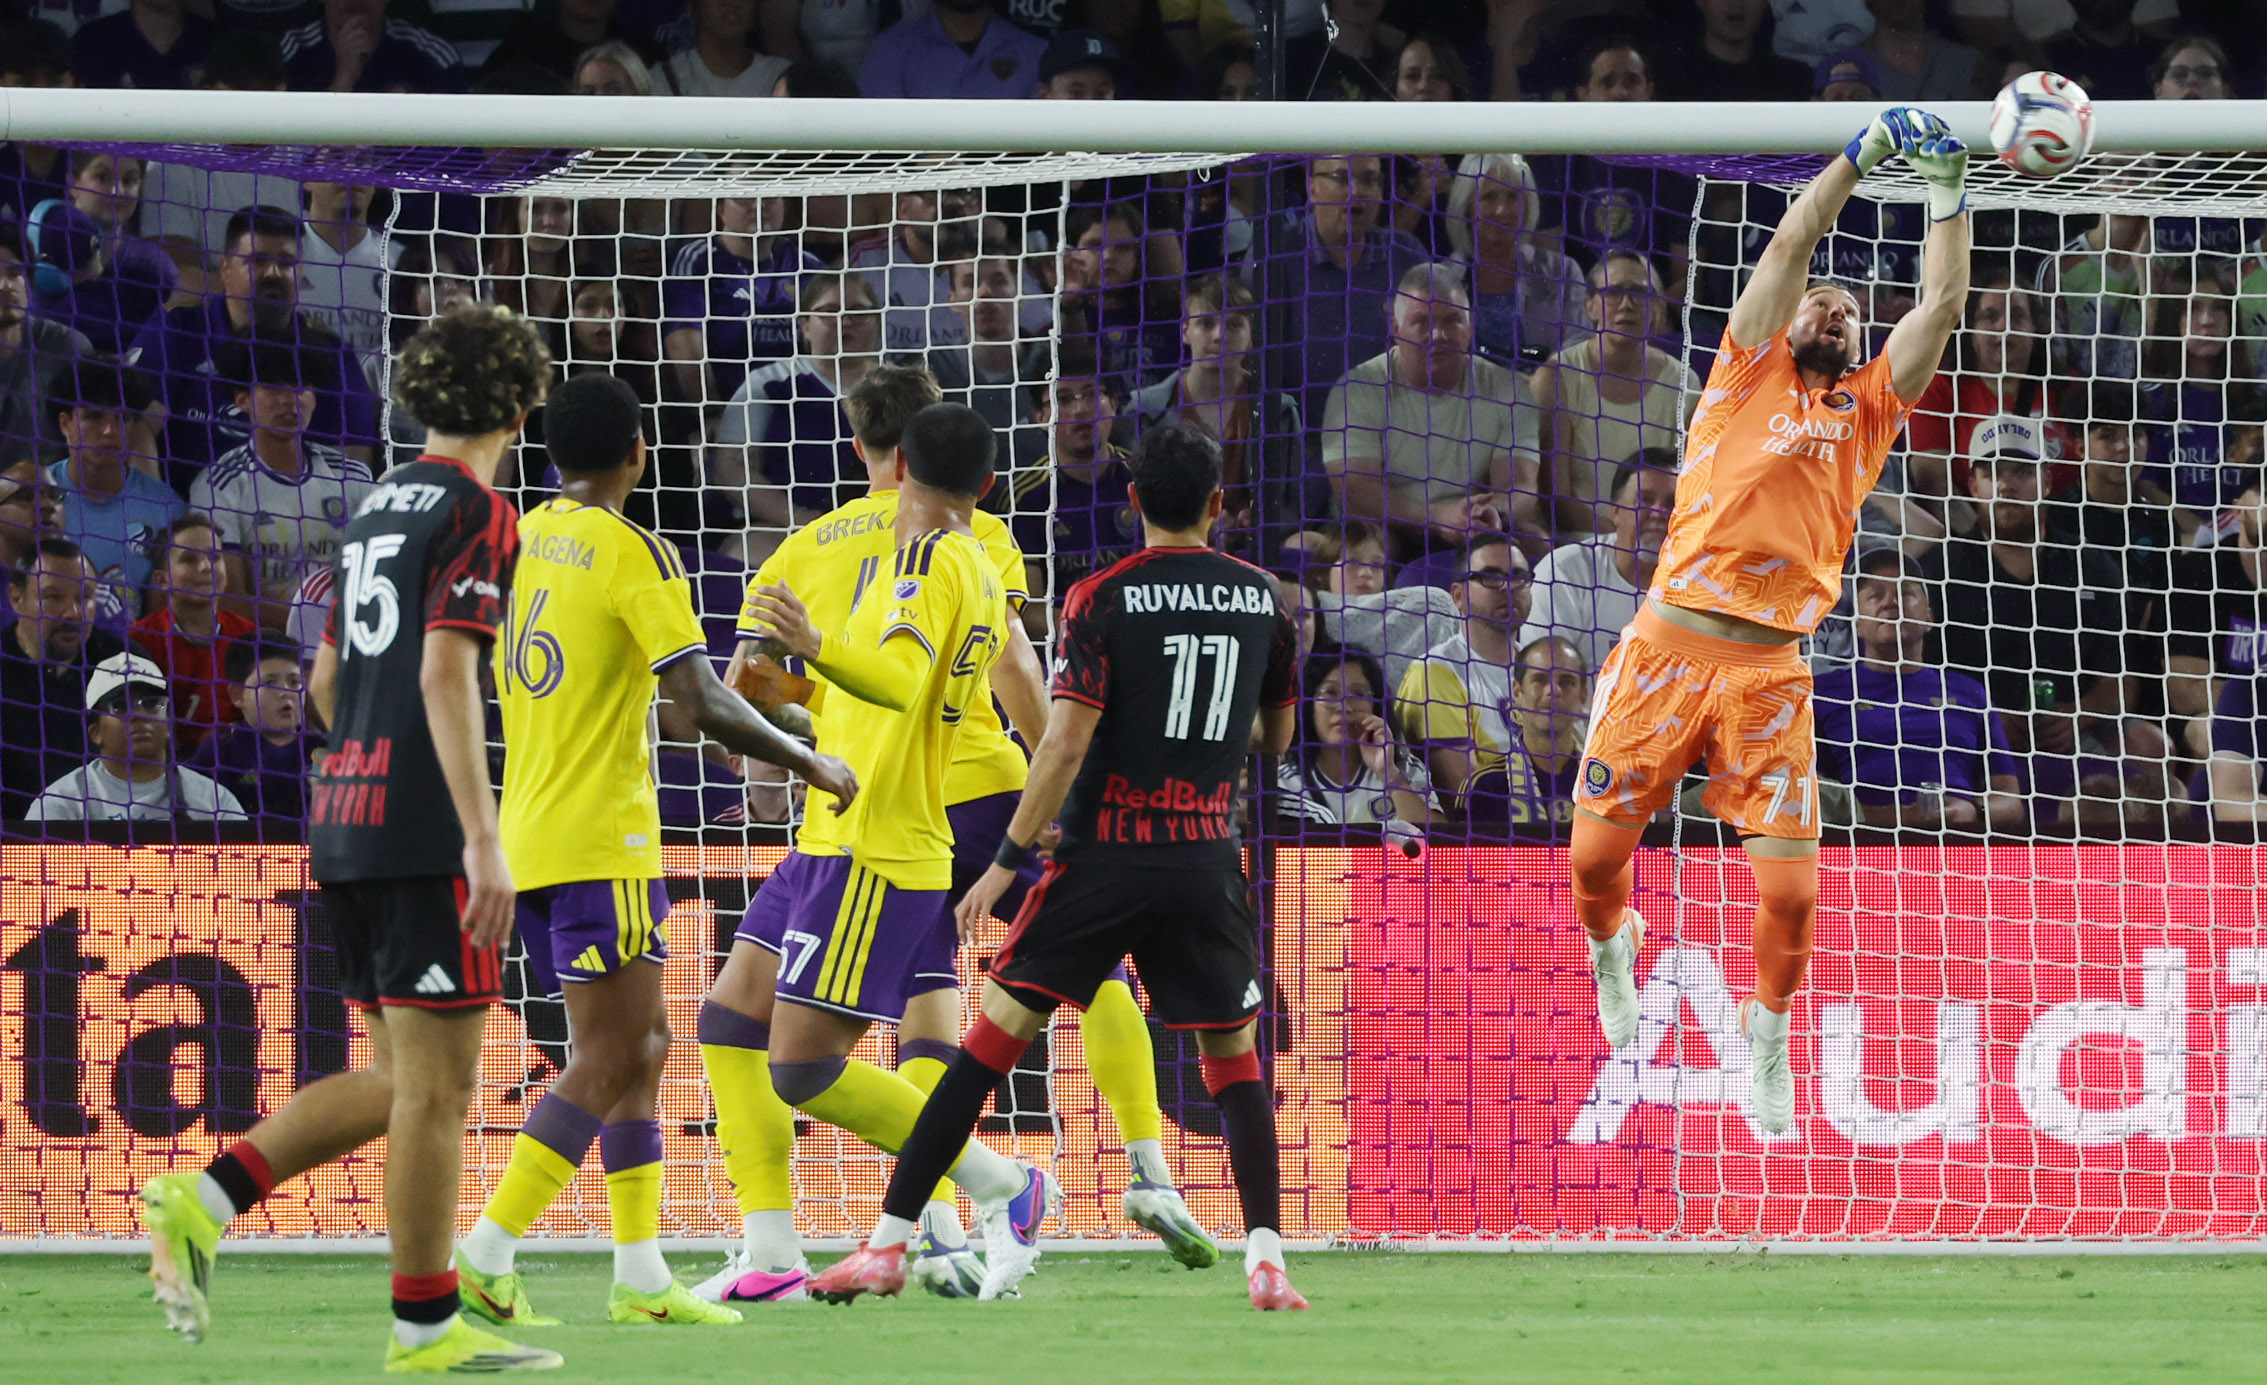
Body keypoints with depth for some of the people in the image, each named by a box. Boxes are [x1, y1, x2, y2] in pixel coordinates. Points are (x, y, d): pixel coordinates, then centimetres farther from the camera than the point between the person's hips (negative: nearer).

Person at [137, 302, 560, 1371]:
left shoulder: (381, 509, 17)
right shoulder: (476, 513, -9)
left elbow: (327, 676, 24)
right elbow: (445, 673, -19)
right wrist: (482, 836, -23)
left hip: (346, 814, 9)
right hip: (422, 830, -9)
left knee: (399, 1081, 13)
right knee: (434, 1082, -4)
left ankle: (201, 1202, 1)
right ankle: (425, 1324, -2)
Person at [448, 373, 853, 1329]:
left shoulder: (522, 540, 10)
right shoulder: (635, 553, -12)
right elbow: (703, 705, -18)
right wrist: (811, 764, -7)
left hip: (525, 830, 8)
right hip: (600, 835, -8)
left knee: (641, 1045, 14)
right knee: (607, 1063, -6)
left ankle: (641, 1275, 11)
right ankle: (486, 1255, -14)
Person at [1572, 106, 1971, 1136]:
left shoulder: (1868, 409, 16)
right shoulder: (1751, 375, 12)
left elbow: (1942, 302, 11)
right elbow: (1792, 243, 5)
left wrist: (1946, 189, 8)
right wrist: (1859, 156, 6)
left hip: (1770, 669, 1)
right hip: (1668, 646, -1)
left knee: (1789, 885, -8)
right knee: (1595, 852, 4)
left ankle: (1767, 1033, 18)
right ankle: (1608, 942, 39)